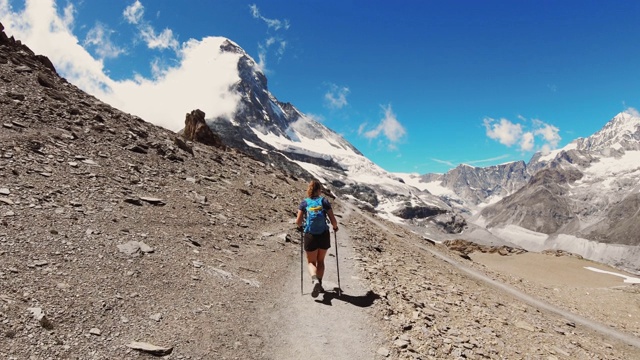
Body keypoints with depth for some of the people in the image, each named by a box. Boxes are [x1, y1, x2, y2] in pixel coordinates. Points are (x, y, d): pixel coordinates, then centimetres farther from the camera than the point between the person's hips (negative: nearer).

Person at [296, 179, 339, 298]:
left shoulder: (304, 202, -1)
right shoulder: (324, 201, -2)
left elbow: (298, 221, -7)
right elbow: (333, 220, -6)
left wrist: (300, 227, 15)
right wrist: (335, 227, 15)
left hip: (310, 236, -1)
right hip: (324, 235, 1)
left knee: (311, 262, 13)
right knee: (320, 261, 22)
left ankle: (315, 280, -14)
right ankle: (319, 285, 25)